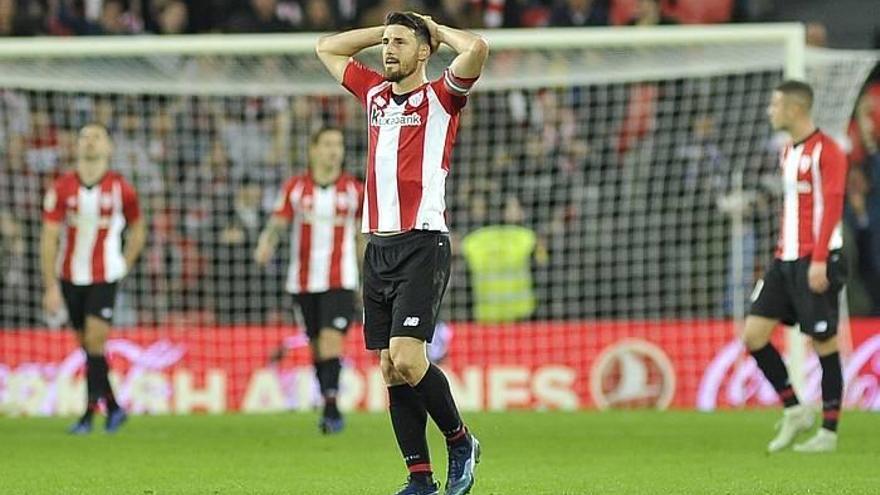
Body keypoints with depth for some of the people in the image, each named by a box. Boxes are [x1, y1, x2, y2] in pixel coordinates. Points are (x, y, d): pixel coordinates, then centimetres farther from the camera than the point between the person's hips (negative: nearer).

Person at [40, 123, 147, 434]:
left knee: (95, 343, -13)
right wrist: (51, 287, -12)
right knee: (87, 347, 8)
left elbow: (137, 228, 12)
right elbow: (49, 239, -7)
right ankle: (112, 407, 23)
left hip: (104, 277, -2)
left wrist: (125, 265, 4)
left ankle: (89, 414, -7)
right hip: (70, 277, 2)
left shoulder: (121, 189, -6)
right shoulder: (62, 188, -5)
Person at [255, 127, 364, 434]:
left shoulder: (354, 189, 1)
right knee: (316, 346, 9)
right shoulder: (295, 188, 2)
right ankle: (330, 408, 23)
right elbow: (277, 225, 1)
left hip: (340, 281, -2)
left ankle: (331, 406, -18)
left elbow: (361, 236, 12)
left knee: (331, 340, -18)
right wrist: (266, 245, -21)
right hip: (303, 281, 2)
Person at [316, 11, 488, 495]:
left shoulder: (440, 97, -1)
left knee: (406, 359, -16)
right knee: (390, 370, 2)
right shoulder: (374, 93, 17)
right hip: (378, 247, 6)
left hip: (422, 244, -6)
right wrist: (386, 30, 22)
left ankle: (460, 440, 6)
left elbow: (477, 48, -18)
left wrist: (434, 29, 0)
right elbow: (327, 48, 31)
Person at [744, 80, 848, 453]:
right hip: (785, 259, 9)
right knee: (753, 334, 0)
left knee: (824, 343, -2)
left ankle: (829, 432, 4)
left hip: (815, 261, -9)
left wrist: (819, 261, -21)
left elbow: (831, 207, -16)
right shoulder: (788, 151, 16)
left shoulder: (826, 151, -10)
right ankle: (794, 411, 11)